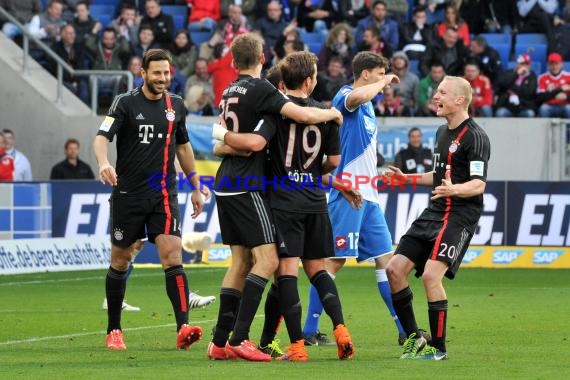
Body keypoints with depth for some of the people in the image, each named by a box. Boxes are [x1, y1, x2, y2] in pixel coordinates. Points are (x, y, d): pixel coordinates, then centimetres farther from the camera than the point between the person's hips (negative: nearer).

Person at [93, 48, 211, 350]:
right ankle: (114, 331, 20)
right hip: (128, 193, -2)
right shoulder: (125, 103, -5)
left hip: (164, 194, 2)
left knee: (172, 256, -14)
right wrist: (103, 163, -37)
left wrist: (196, 187, 23)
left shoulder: (176, 105, 8)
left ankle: (183, 329, -23)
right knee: (119, 262, 7)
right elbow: (102, 137, -16)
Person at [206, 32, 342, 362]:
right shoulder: (260, 89, -12)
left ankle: (221, 341, 9)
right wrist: (333, 113, -4)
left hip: (226, 186, 9)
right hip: (247, 187, -9)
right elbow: (304, 115, -21)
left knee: (241, 261, 12)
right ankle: (239, 338, -18)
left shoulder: (230, 91, 14)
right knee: (267, 259, -10)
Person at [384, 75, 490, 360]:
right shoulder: (442, 132, 16)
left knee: (431, 274, -21)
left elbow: (478, 185, -19)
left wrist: (453, 189, -37)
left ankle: (438, 347, -9)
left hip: (459, 216, -9)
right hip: (434, 212, 9)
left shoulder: (474, 137, -12)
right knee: (395, 269, 2)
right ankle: (413, 337, 14)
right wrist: (406, 178, 26)